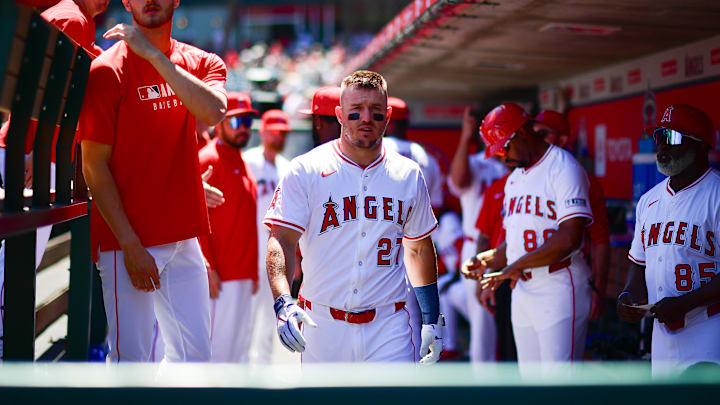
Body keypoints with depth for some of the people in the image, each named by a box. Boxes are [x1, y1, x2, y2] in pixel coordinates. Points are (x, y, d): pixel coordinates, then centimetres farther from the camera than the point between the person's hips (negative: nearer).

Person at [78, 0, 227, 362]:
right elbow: (94, 165, -9)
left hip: (185, 237, 5)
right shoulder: (106, 70, -7)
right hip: (127, 240, -5)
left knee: (195, 353, 10)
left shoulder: (201, 62, 8)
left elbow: (213, 112, -15)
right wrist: (130, 245, -14)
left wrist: (154, 55, -18)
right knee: (131, 356, -4)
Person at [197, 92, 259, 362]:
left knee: (239, 346, 12)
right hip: (220, 275, -9)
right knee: (219, 346, -7)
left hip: (243, 275, 9)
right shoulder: (208, 159, -9)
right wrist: (208, 268, -20)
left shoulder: (241, 162, 19)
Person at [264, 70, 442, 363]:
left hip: (388, 327, 1)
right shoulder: (304, 171, -2)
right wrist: (283, 302, -26)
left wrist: (431, 319, 15)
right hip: (323, 327, -1)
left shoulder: (408, 175, 9)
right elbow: (281, 240, -9)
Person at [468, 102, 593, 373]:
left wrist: (517, 266, -13)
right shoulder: (514, 179, 19)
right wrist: (485, 261, 5)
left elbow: (570, 239, -20)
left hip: (559, 292, -8)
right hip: (522, 294, 8)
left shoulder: (564, 168, -9)